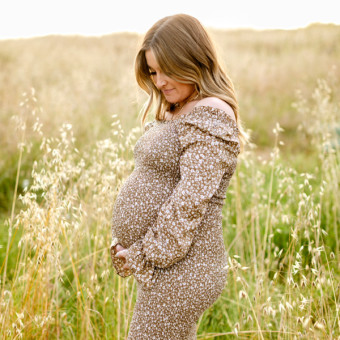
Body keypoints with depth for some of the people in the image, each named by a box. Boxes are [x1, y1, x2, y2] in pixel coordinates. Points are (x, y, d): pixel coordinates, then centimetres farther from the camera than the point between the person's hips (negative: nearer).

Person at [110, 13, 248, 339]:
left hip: (179, 274, -10)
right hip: (160, 268, 10)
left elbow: (190, 202, -22)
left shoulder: (210, 117, -16)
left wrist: (145, 256, -15)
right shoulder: (178, 114, 14)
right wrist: (126, 244, 6)